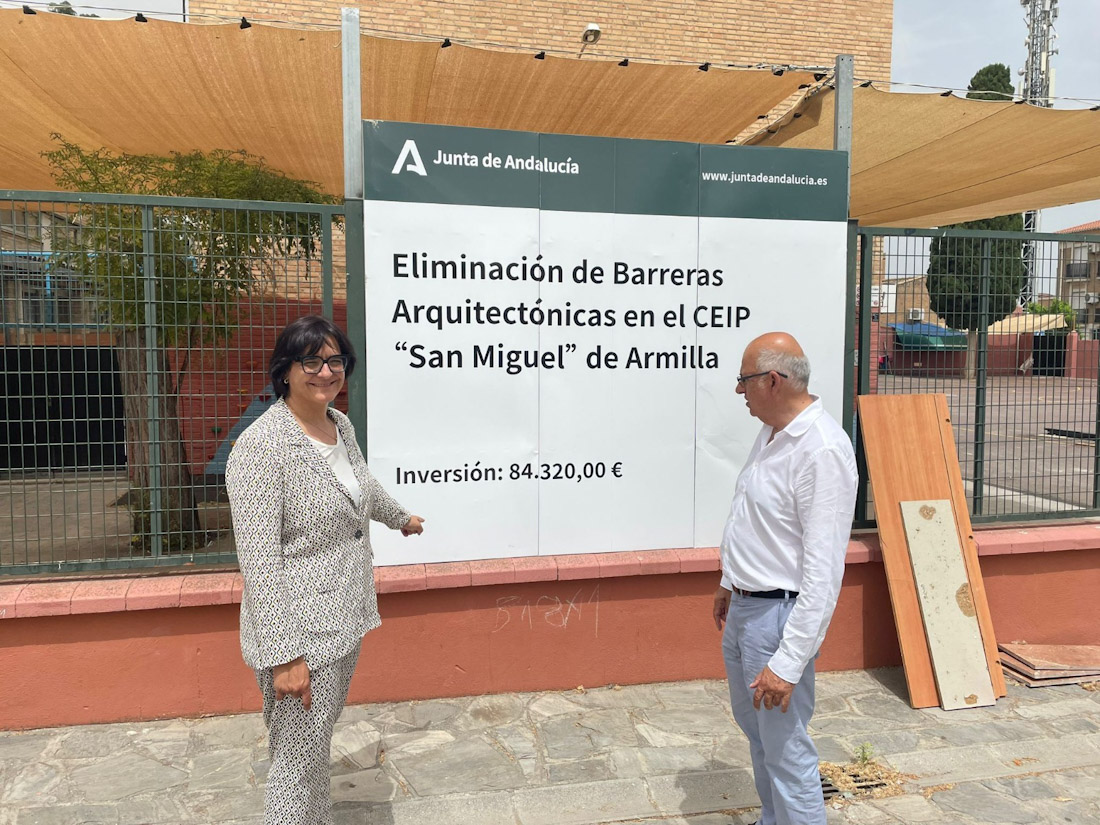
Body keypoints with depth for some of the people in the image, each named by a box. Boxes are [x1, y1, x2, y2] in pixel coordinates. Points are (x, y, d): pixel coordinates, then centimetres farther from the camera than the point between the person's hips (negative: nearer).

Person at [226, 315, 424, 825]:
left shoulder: (341, 425, 6)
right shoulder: (260, 447, -19)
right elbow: (259, 561, -22)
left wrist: (401, 517, 43)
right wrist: (284, 654, -23)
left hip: (345, 622, 7)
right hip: (298, 633, -7)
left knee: (317, 748, 21)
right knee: (299, 764, 3)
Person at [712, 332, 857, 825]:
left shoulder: (822, 450, -24)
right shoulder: (771, 433, 5)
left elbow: (823, 572, -26)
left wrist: (787, 663, -26)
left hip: (778, 614, -10)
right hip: (742, 608, 10)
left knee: (786, 751, 2)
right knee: (755, 729, 25)